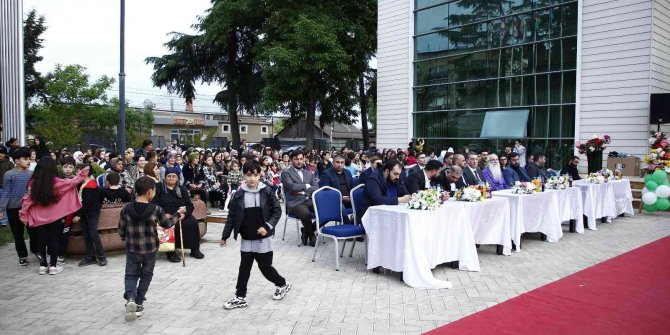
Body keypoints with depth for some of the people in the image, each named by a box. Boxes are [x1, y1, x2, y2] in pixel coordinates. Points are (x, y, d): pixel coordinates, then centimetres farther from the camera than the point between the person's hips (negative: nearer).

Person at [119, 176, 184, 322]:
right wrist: (178, 214, 20)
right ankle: (138, 303, 17)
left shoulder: (126, 209, -8)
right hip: (150, 249, -1)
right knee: (146, 276, 15)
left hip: (132, 248, 1)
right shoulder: (156, 210, -13)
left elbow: (121, 230, 2)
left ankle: (130, 297, -11)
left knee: (131, 275, 13)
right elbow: (167, 223, 4)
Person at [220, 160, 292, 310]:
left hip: (263, 238, -2)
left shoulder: (267, 192, -8)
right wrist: (225, 235, 5)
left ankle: (282, 284, 31)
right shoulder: (239, 194, -3)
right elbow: (232, 216, 3)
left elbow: (277, 210, -4)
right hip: (246, 238, 3)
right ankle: (240, 297, 21)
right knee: (244, 268, 9)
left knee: (265, 266, 6)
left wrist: (268, 226, -17)